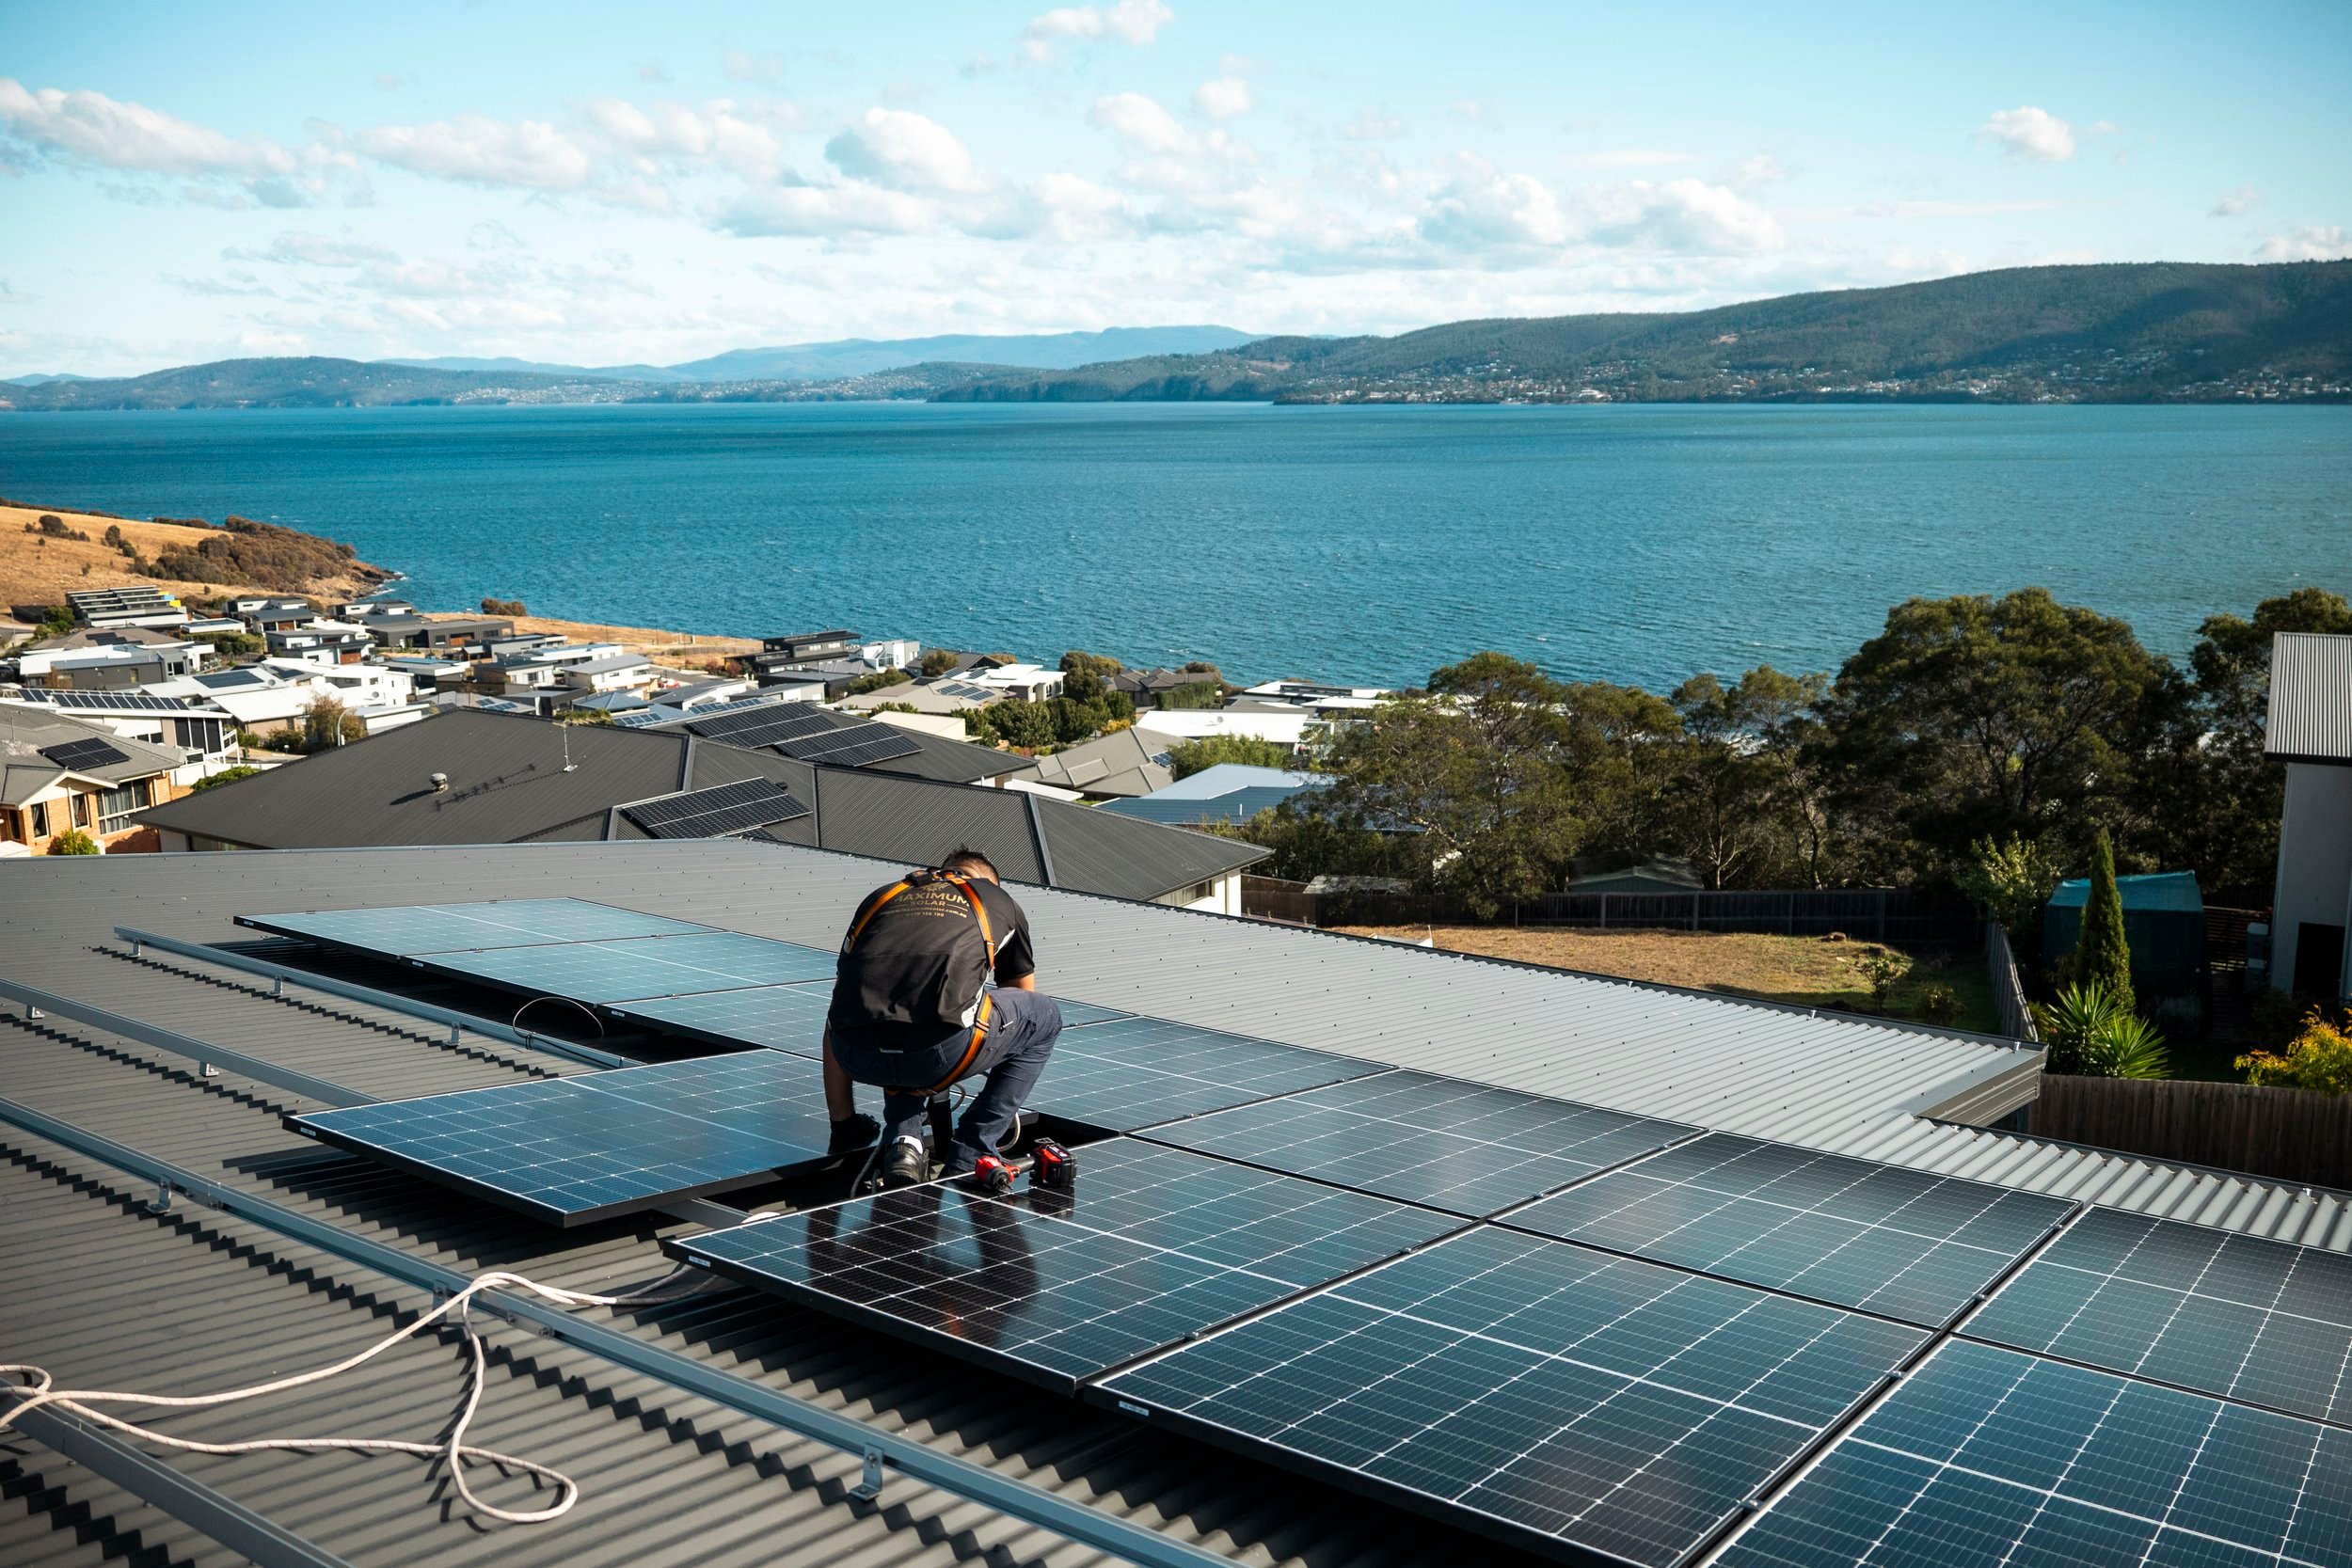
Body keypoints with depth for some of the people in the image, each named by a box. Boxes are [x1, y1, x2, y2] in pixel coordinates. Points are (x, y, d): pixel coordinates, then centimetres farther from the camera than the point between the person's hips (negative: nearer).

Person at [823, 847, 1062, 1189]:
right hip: (941, 1050, -4)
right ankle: (967, 1162, 20)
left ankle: (901, 1144, 18)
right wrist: (1005, 1106, 59)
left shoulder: (879, 897, 33)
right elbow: (1022, 1005, 43)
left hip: (860, 1057, 4)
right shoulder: (1000, 900, 30)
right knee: (1044, 1016, 27)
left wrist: (842, 1126, 44)